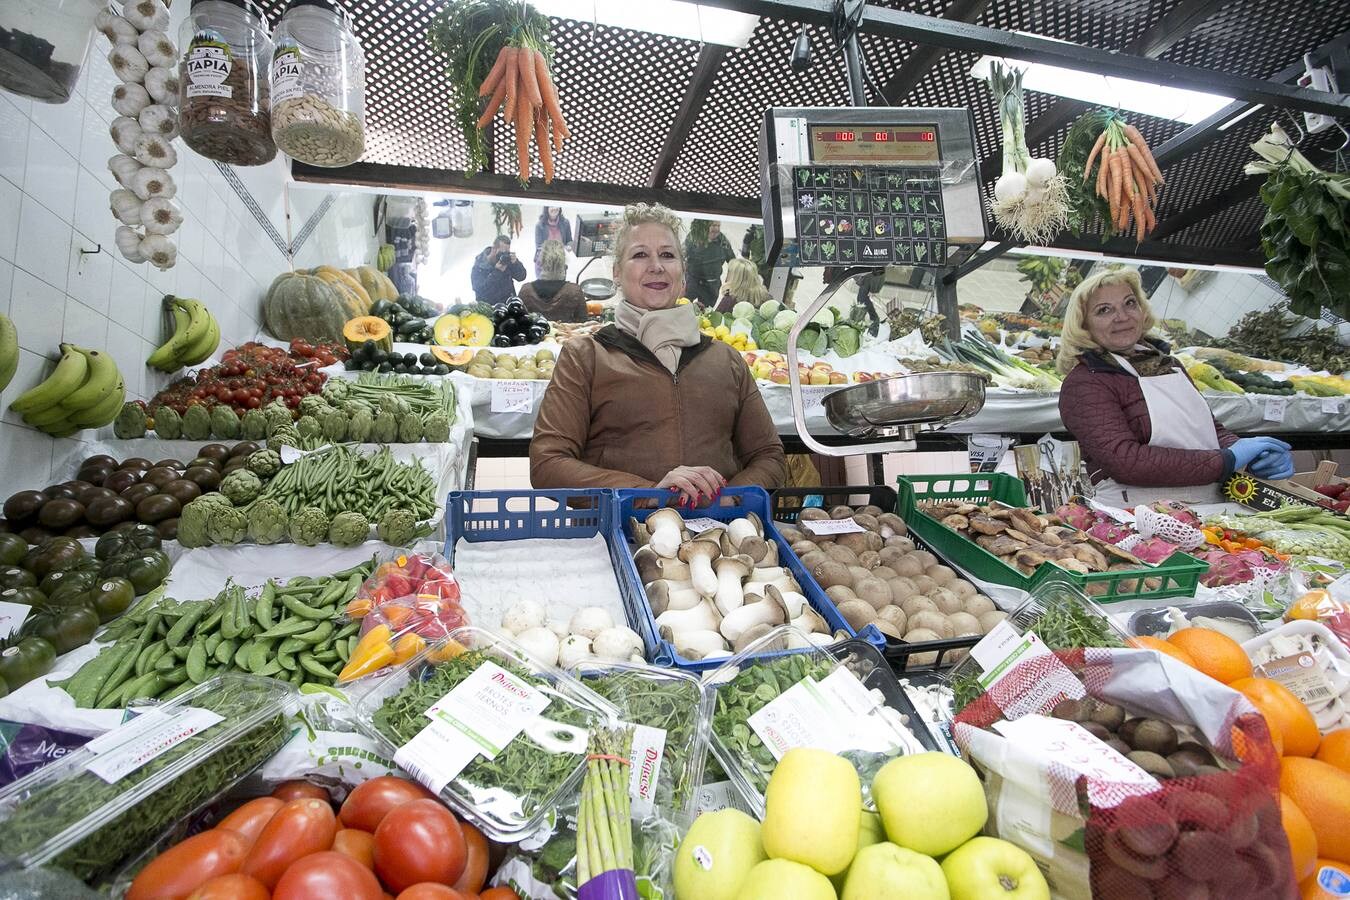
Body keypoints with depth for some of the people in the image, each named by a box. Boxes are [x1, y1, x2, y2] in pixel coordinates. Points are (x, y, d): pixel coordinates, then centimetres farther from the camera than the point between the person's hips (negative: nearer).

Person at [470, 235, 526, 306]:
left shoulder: (507, 258, 0)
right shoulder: (479, 265, -11)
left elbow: (521, 277, -3)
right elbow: (479, 289, -23)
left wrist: (515, 263, -21)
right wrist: (496, 271, -26)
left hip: (509, 301, 3)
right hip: (488, 305, -3)